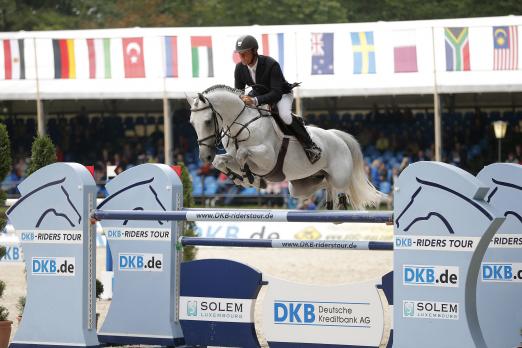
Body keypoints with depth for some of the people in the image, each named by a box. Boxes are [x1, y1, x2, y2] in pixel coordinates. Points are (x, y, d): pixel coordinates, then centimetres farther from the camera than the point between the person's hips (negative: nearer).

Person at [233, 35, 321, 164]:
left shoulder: (271, 65, -35)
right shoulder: (240, 68, -18)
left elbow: (276, 93, -40)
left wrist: (255, 101, -55)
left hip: (282, 94, -7)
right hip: (259, 93, 7)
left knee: (285, 116, -36)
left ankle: (310, 145, -20)